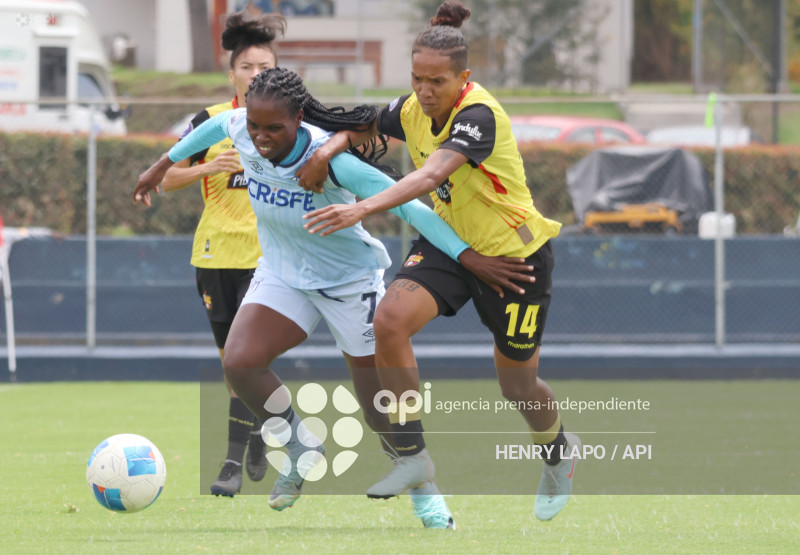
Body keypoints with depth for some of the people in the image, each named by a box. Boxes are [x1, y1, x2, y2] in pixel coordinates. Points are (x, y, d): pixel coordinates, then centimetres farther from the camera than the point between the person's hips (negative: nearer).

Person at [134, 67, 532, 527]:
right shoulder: (241, 130, -18)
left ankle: (426, 494, 25)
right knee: (240, 362, -21)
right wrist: (165, 164, 23)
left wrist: (469, 257, -36)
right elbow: (215, 125, 8)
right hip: (282, 276, 4)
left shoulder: (330, 160, -33)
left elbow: (407, 205, -33)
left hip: (349, 278, -4)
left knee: (382, 410, 0)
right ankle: (303, 452, 4)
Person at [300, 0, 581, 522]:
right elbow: (362, 128, 14)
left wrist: (364, 208, -55)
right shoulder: (412, 109, -7)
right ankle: (413, 456, -12)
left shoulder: (479, 116, -29)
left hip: (515, 253, -6)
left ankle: (559, 448, 43)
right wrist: (331, 147, -9)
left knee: (518, 386, 7)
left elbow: (431, 176, -44)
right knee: (389, 321, -22)